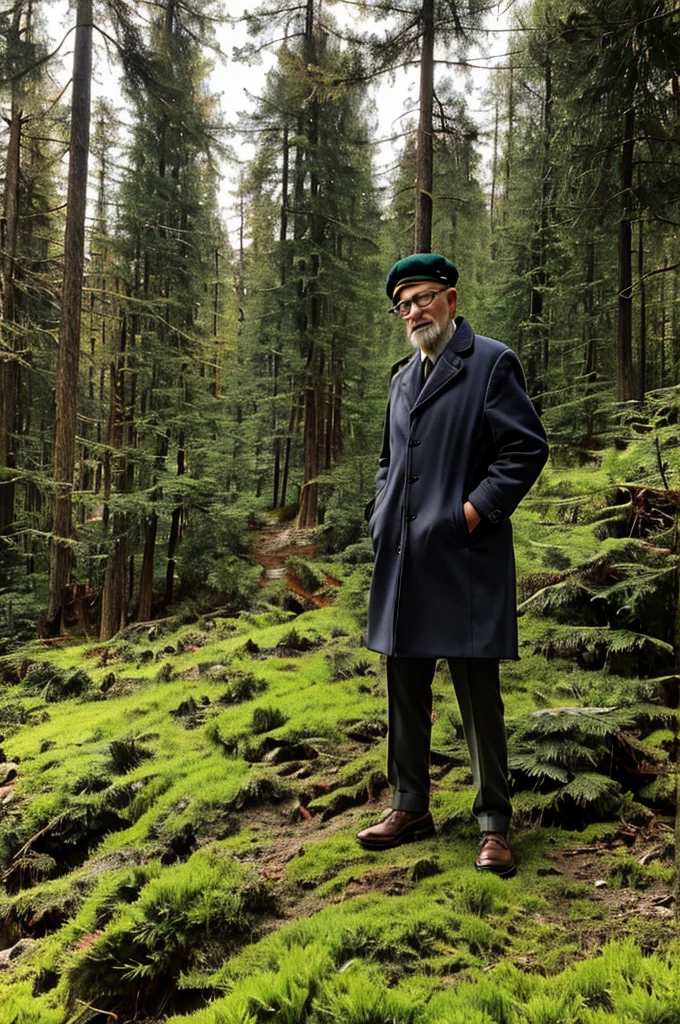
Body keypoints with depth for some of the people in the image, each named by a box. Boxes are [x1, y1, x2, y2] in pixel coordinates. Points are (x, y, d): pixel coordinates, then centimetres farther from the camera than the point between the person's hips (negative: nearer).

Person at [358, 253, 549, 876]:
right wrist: (382, 517, 11)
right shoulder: (403, 378, 20)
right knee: (405, 691, 13)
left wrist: (473, 511, -15)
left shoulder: (491, 363, -2)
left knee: (479, 696, 0)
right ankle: (411, 809, 27)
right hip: (404, 562, 7)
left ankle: (494, 825, 13)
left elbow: (527, 448, -9)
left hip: (465, 559, -7)